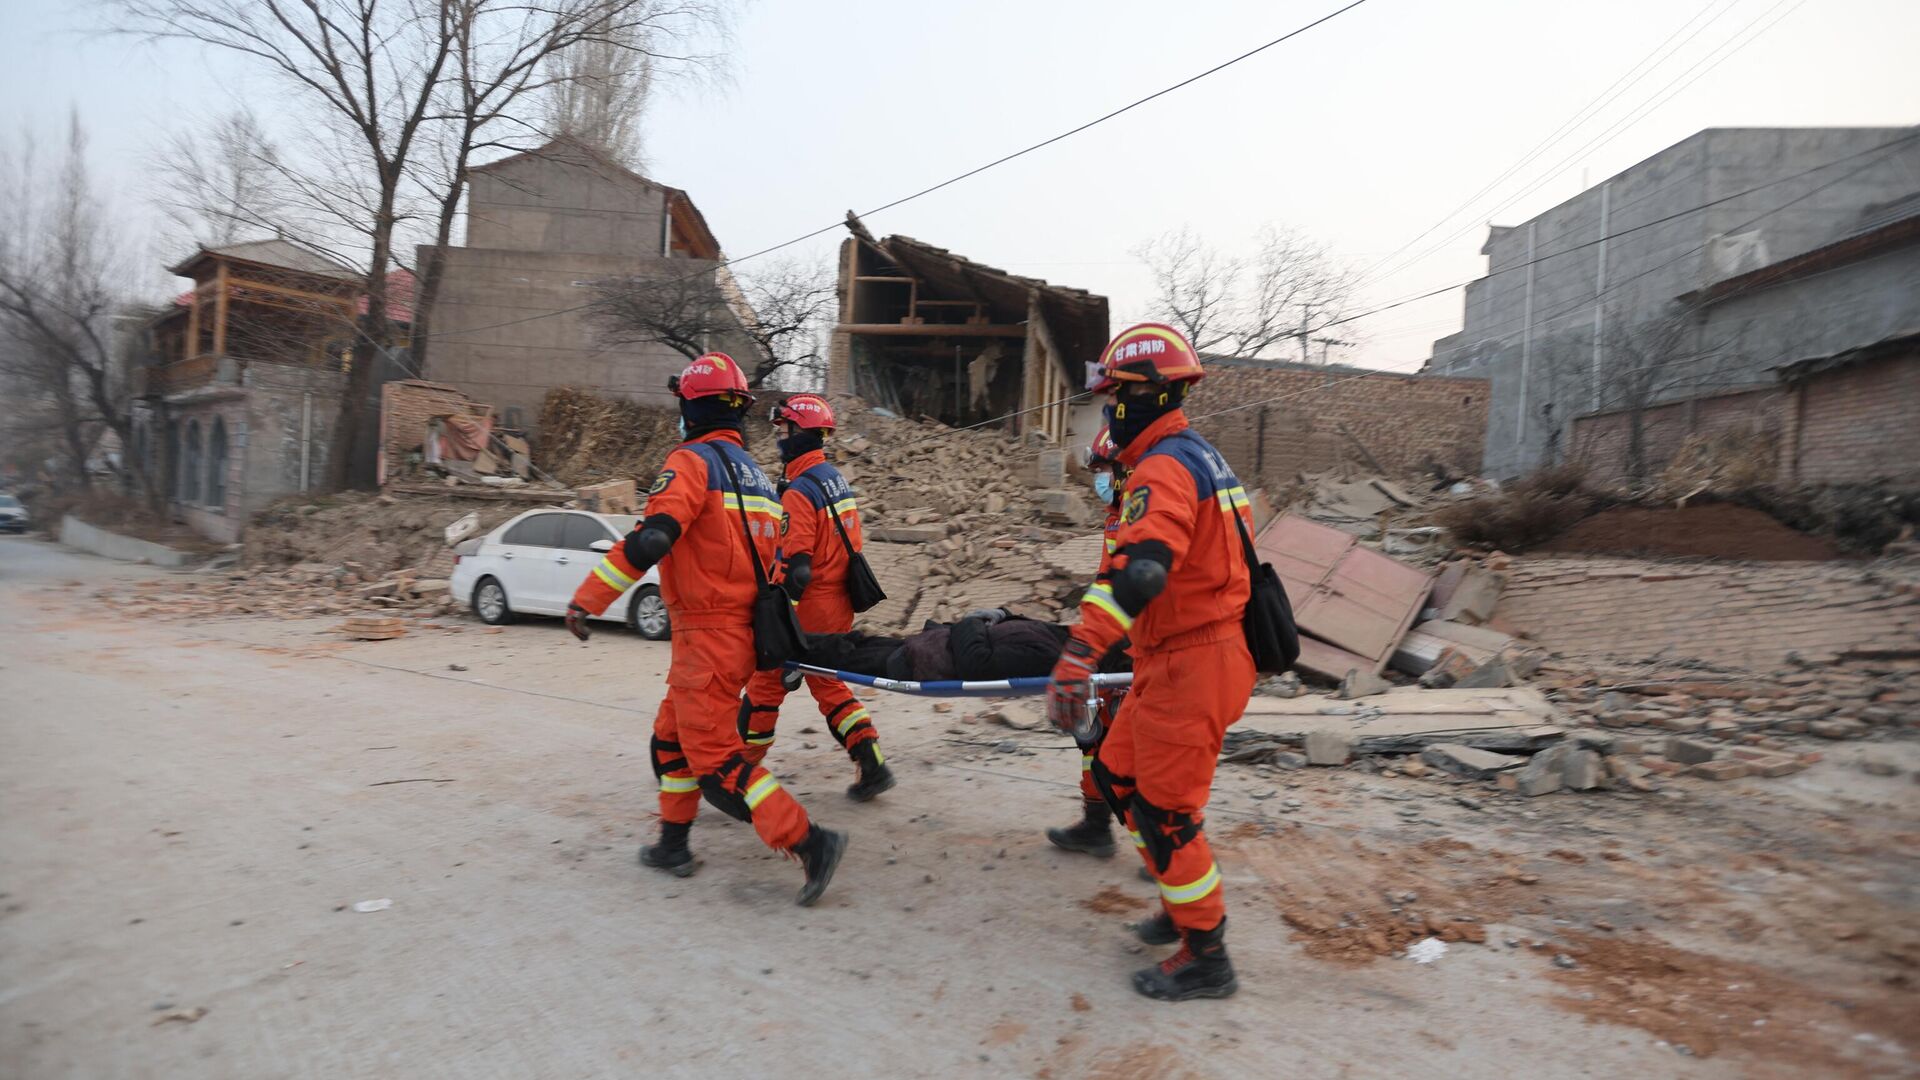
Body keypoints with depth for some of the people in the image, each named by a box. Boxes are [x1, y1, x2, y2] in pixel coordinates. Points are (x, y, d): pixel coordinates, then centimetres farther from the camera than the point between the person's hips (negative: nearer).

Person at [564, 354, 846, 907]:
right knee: (673, 736, 22)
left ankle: (809, 842, -9)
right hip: (743, 629, 9)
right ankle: (673, 844, 32)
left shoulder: (692, 461, -12)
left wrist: (587, 598, -20)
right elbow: (779, 557, 17)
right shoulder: (757, 476, 15)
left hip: (707, 635, -9)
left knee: (715, 757, -5)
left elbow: (650, 539, -25)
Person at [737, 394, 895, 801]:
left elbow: (793, 567, -24)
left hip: (808, 611, -8)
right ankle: (872, 764, 12)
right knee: (827, 684, 19)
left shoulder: (799, 492, -19)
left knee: (765, 685, 7)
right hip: (839, 608, 9)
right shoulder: (837, 479, 10)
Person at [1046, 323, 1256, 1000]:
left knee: (1166, 812, 3)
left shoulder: (1164, 468, -20)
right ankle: (1183, 905, 35)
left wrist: (1077, 657, -44)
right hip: (1176, 661, 10)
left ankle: (1206, 960, 20)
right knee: (1117, 776, 19)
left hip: (1189, 667, -10)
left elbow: (1139, 570, -37)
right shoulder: (1198, 456, 13)